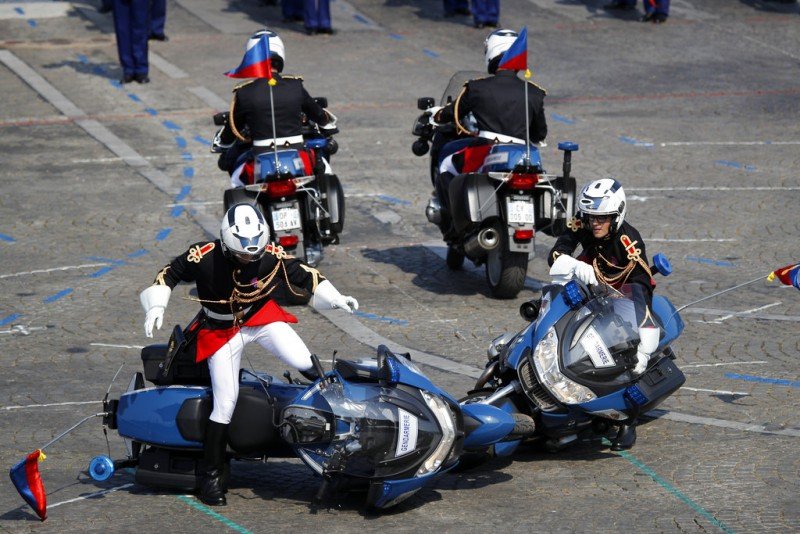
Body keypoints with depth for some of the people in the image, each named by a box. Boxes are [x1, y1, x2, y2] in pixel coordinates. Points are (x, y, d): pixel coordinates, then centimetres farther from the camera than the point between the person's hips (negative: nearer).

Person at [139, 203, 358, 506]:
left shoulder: (272, 257, -18)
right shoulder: (204, 257, -24)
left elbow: (304, 275, -3)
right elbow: (169, 274, -8)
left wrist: (336, 299, -10)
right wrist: (156, 306, -19)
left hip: (262, 316, 2)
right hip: (222, 330, -2)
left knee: (304, 364, -22)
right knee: (225, 402, -8)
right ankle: (211, 474, 4)